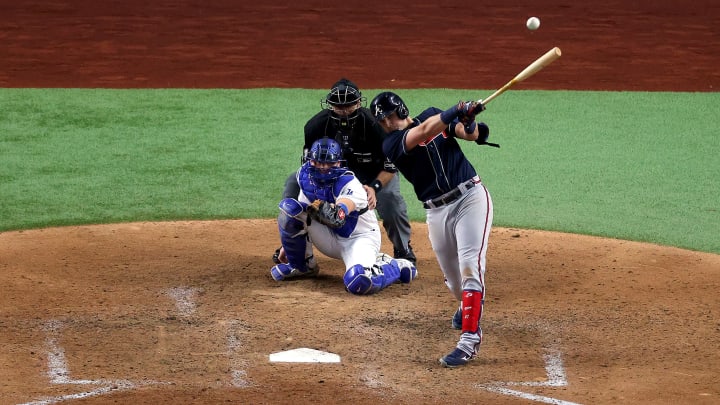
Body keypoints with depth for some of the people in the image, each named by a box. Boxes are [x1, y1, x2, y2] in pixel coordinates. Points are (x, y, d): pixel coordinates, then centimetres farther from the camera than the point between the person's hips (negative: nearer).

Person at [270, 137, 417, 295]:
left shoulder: (349, 184, -26)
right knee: (289, 207, -17)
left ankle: (397, 267, -2)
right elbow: (304, 215, 7)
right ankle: (301, 266, 3)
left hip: (360, 238, -6)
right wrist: (287, 245, 11)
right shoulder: (306, 176, -7)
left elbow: (336, 218, -44)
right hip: (330, 238, 6)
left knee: (359, 282, -37)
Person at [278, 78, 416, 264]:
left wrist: (374, 187, -37)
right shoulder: (317, 125, -22)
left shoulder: (374, 124, -30)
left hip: (373, 173, -3)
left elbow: (390, 165, -21)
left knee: (390, 198, -32)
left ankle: (403, 250, -2)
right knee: (294, 184, -14)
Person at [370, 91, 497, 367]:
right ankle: (467, 306, 47)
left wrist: (469, 124, -22)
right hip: (437, 212, 1)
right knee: (452, 275, 12)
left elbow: (469, 134, 2)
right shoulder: (391, 144, -5)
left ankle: (470, 339, -20)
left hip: (471, 197, -1)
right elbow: (424, 131, -22)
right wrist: (459, 111, -34)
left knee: (470, 266, -17)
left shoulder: (432, 115, 7)